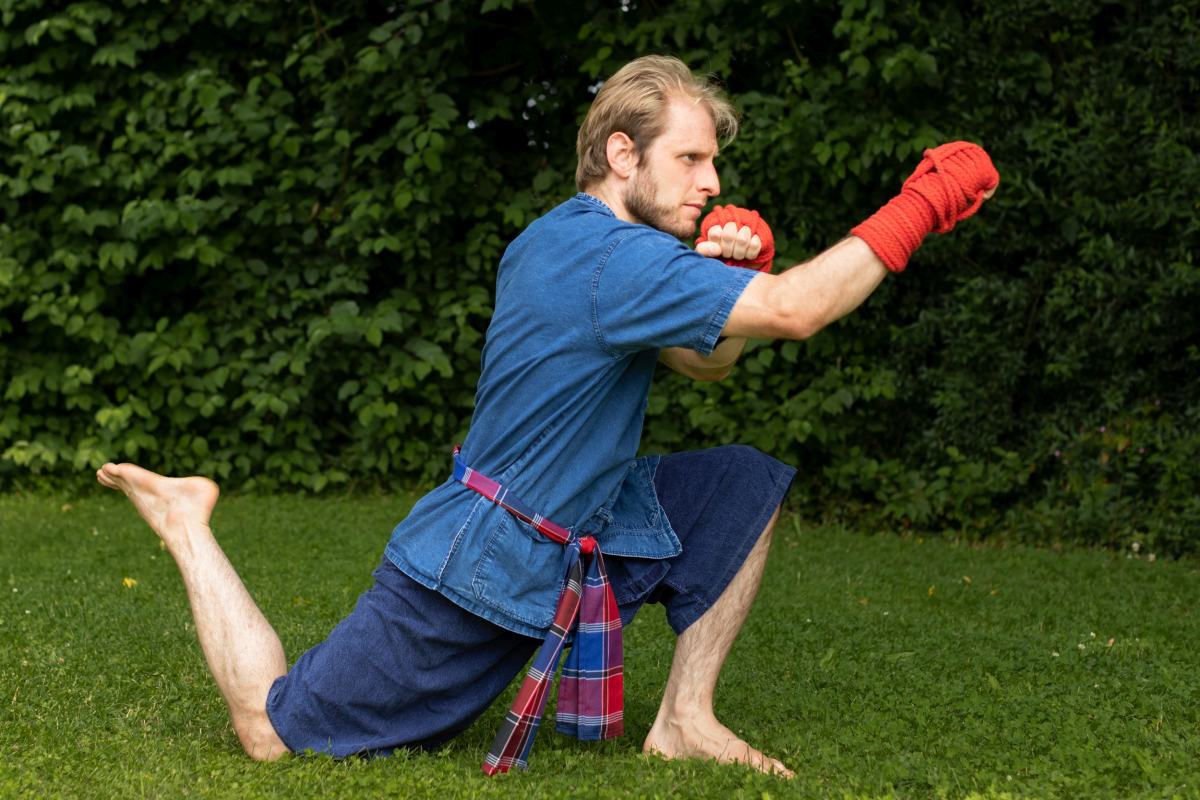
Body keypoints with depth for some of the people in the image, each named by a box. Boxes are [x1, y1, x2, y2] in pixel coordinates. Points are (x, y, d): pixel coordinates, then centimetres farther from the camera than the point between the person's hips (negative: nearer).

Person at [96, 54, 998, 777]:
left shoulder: (553, 238, 7)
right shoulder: (613, 260, -24)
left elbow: (708, 361, 14)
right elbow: (797, 312, -32)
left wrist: (739, 277, -5)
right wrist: (918, 209, -25)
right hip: (471, 574, -10)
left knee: (745, 487, 1)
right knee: (273, 731, 0)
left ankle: (683, 719, 4)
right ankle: (188, 525, 20)